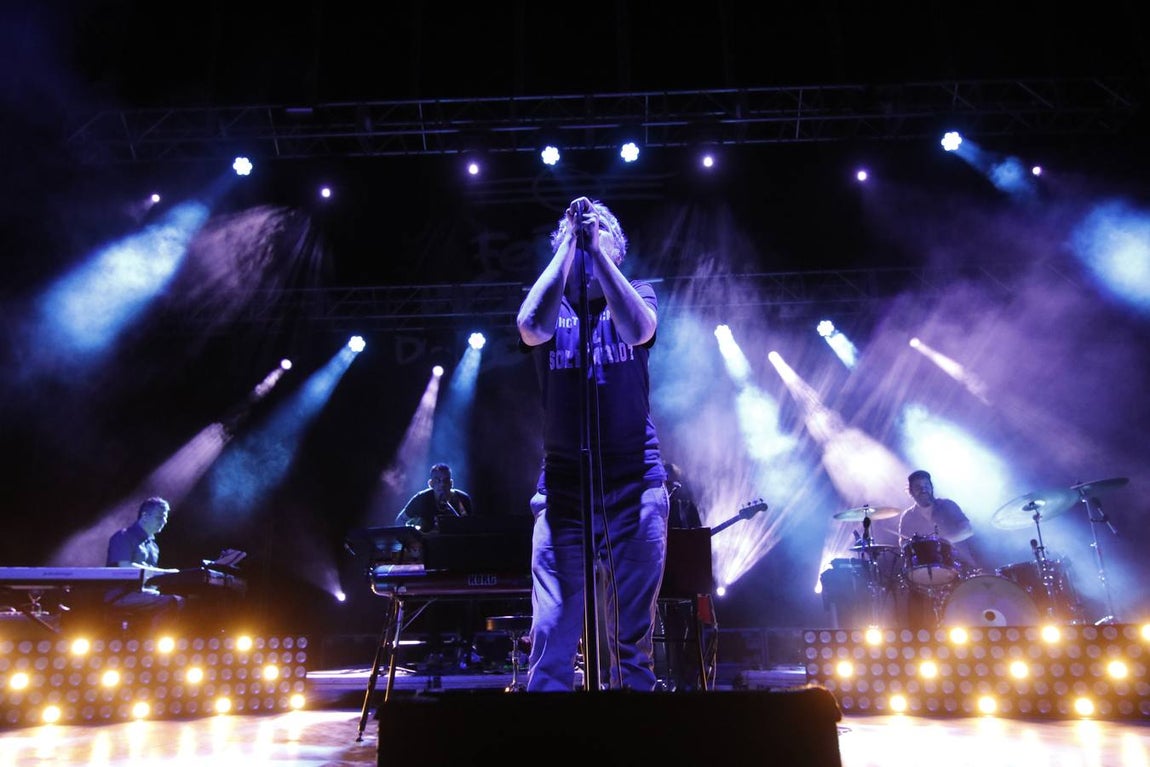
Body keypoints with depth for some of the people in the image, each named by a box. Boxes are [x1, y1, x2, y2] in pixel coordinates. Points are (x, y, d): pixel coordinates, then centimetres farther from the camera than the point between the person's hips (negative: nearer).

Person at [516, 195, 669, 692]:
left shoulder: (637, 293, 10)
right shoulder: (549, 301, 9)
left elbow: (637, 329, -14)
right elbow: (532, 327, -16)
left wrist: (596, 248, -13)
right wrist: (570, 245, -10)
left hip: (634, 485, 0)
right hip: (562, 486, 0)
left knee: (632, 639, 4)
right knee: (551, 636, -4)